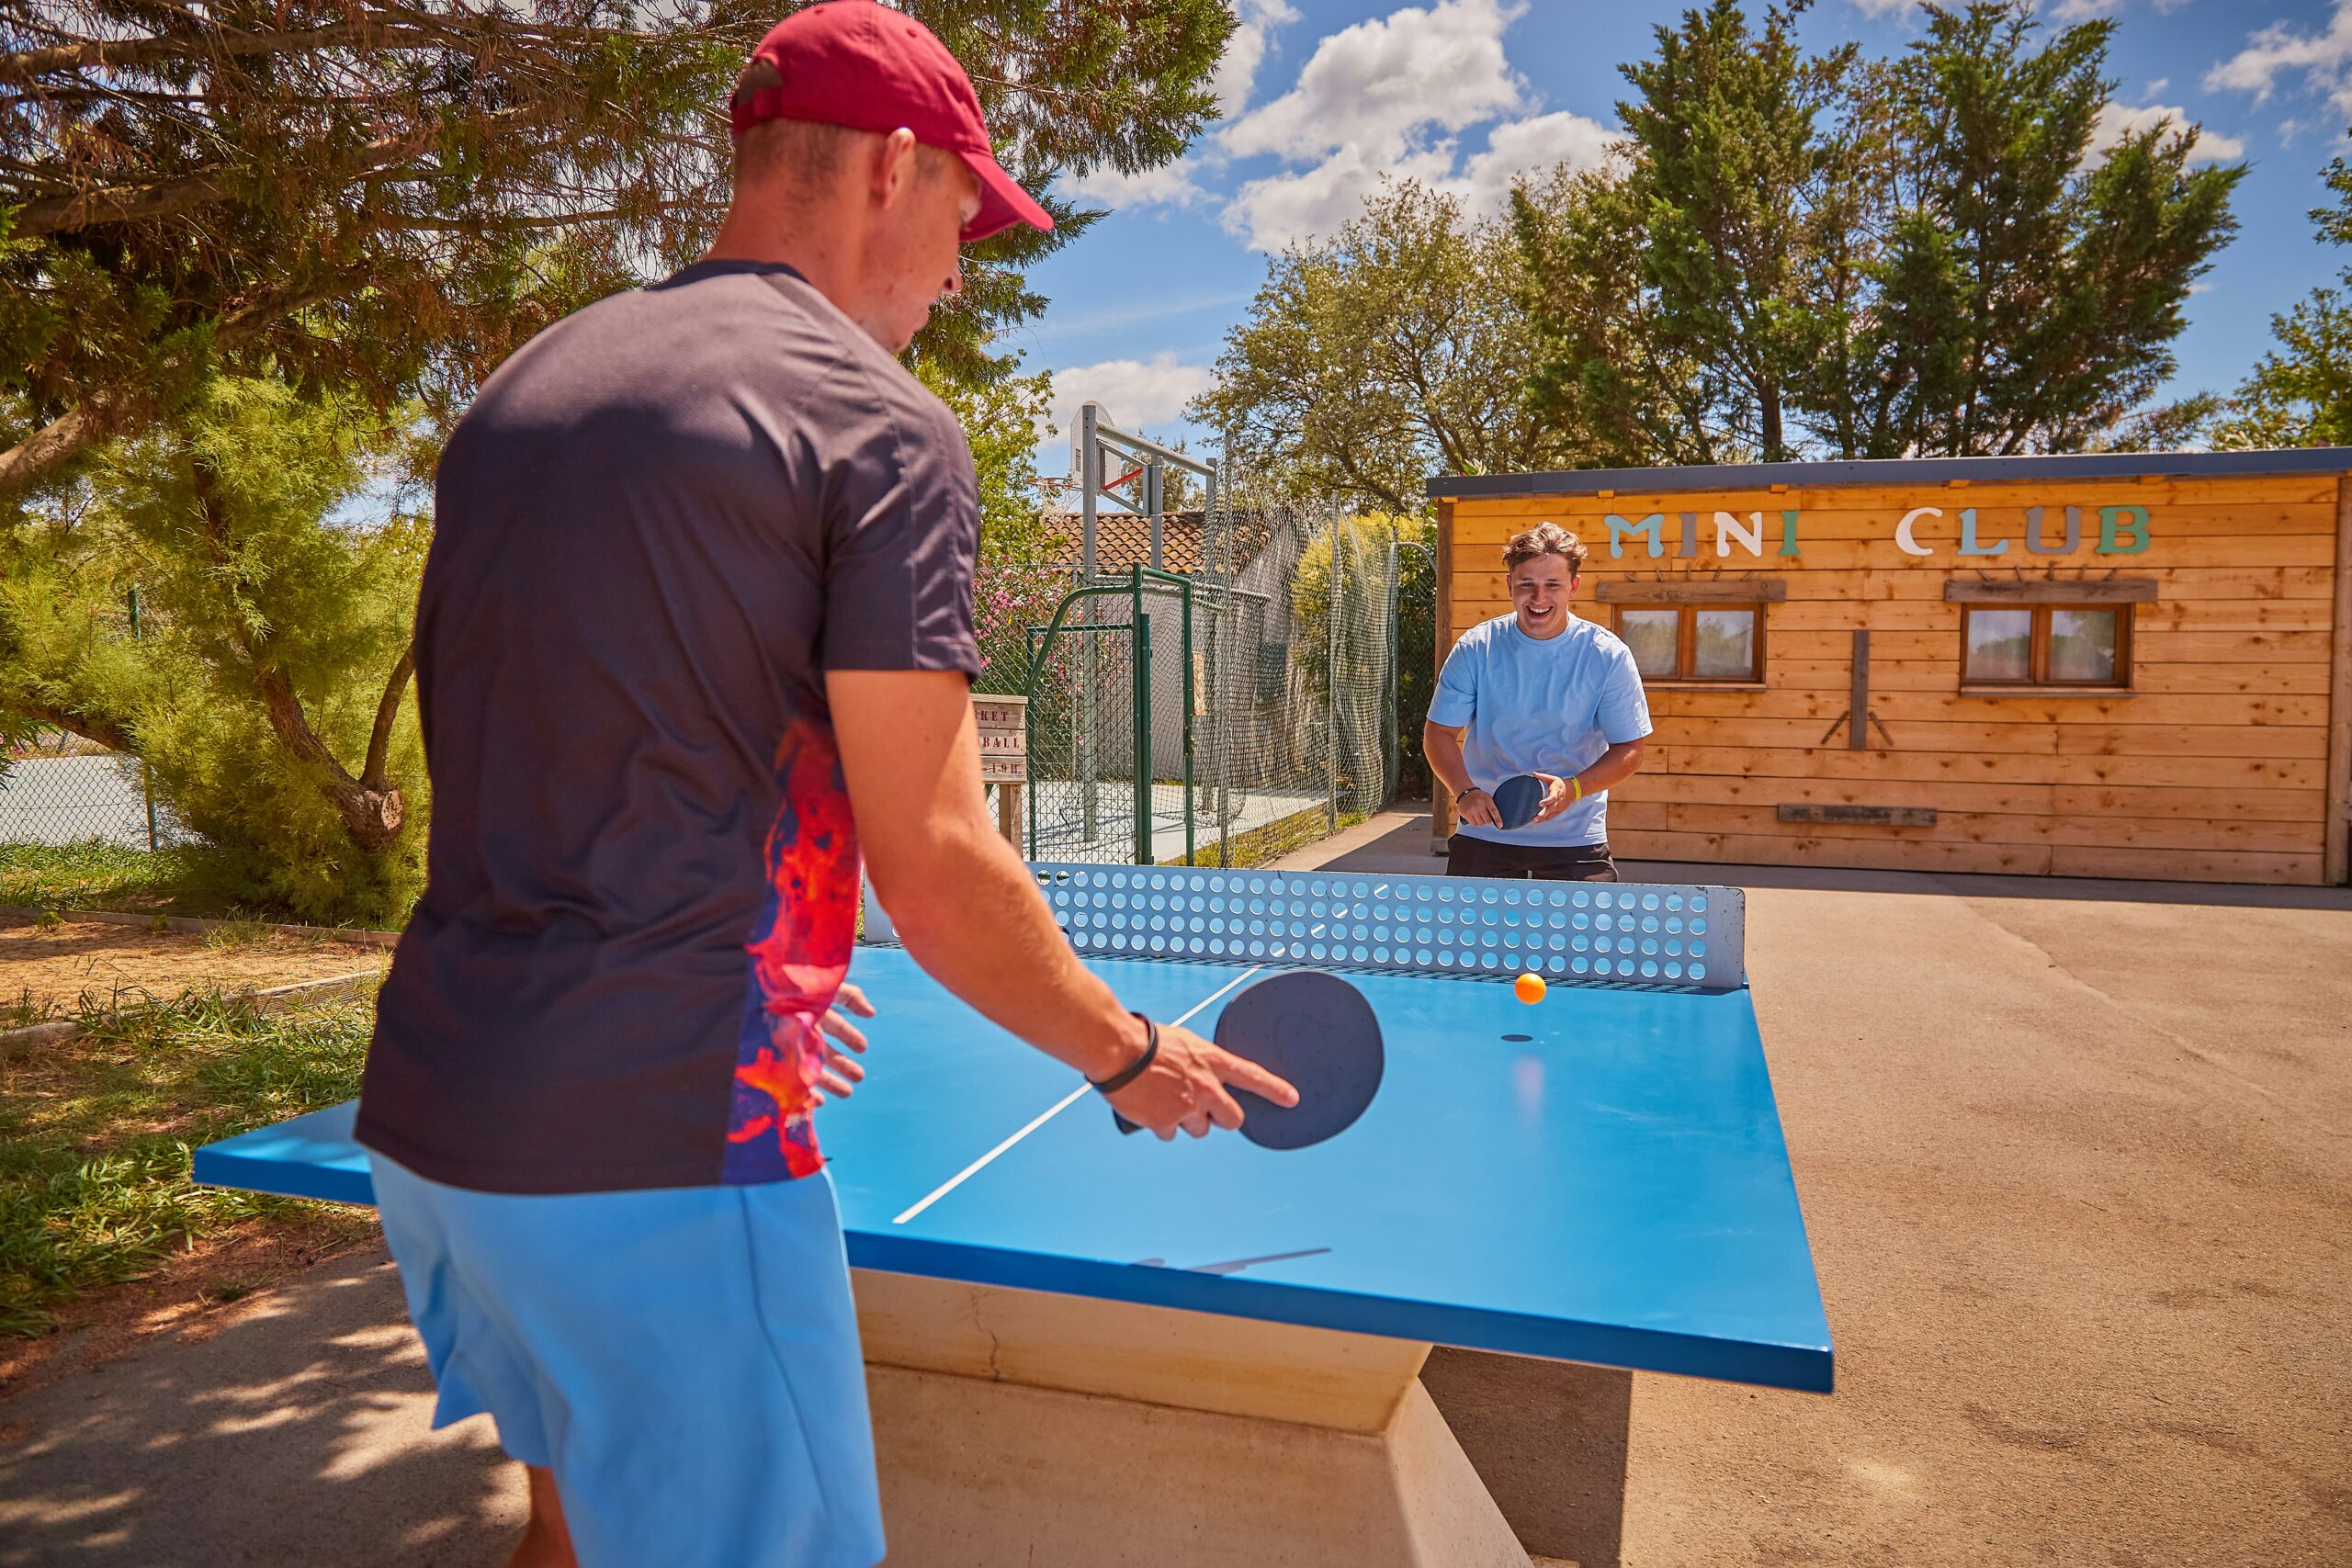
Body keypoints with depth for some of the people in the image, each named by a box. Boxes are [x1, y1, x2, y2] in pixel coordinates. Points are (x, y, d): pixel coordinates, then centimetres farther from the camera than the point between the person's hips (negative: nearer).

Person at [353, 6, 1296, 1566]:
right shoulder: (884, 429, -11)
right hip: (658, 1145, -8)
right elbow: (932, 866, -16)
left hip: (433, 1104, 8)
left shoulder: (520, 390, 12)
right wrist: (1131, 1056, 0)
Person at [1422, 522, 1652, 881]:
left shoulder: (1609, 656, -7)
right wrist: (1465, 792, -21)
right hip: (1483, 835, 1)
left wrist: (1573, 789, -23)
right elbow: (1439, 732, -3)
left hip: (1577, 840, 0)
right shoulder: (1476, 649, -5)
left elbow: (1628, 750, -5)